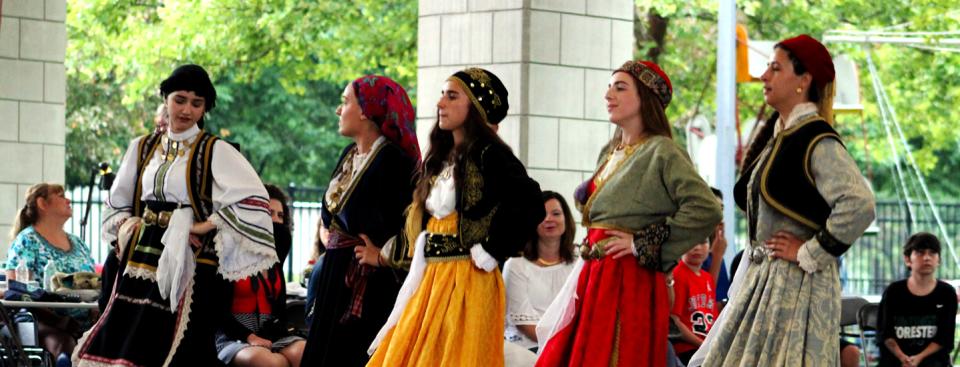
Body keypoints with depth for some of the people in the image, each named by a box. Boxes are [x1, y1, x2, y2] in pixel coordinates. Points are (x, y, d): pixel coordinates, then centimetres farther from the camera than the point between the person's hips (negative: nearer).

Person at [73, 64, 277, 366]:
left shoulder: (216, 151, -2)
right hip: (142, 265, 5)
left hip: (189, 269, -5)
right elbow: (117, 203, 24)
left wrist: (206, 226, -16)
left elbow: (254, 200, -13)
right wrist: (126, 226, 4)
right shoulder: (142, 148, 13)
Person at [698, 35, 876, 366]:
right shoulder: (774, 135, 14)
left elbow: (860, 205, -27)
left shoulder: (817, 143, -14)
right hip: (759, 279, 9)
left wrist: (809, 253, -18)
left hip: (797, 285, -9)